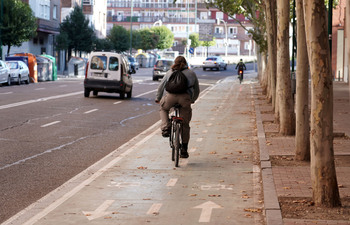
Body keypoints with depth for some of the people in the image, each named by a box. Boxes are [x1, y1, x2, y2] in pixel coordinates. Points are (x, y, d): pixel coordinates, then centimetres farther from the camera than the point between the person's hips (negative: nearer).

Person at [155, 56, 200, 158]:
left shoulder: (170, 72, 26)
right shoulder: (191, 73, 28)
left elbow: (161, 86, 30)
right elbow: (196, 90, 34)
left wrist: (158, 98, 44)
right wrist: (193, 100, 51)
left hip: (170, 96, 0)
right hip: (185, 98, 0)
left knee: (163, 109, 33)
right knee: (185, 125, 12)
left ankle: (166, 128, 9)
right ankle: (184, 150, 14)